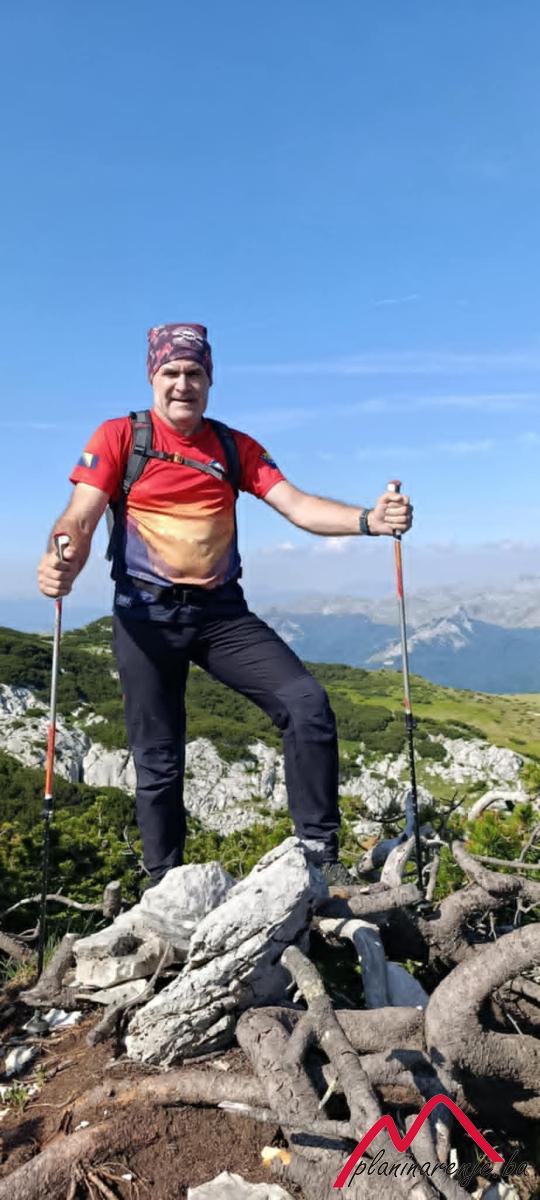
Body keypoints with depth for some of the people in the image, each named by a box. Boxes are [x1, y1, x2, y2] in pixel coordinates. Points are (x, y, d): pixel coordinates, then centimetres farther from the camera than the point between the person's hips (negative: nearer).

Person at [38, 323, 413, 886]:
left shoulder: (234, 447, 9)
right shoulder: (118, 436, 1)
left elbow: (297, 505, -2)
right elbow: (80, 518, -8)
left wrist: (367, 519, -20)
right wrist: (61, 563, -32)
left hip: (222, 612, 2)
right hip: (146, 616, -2)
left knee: (307, 704, -15)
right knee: (158, 763, 5)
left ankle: (320, 854, 0)